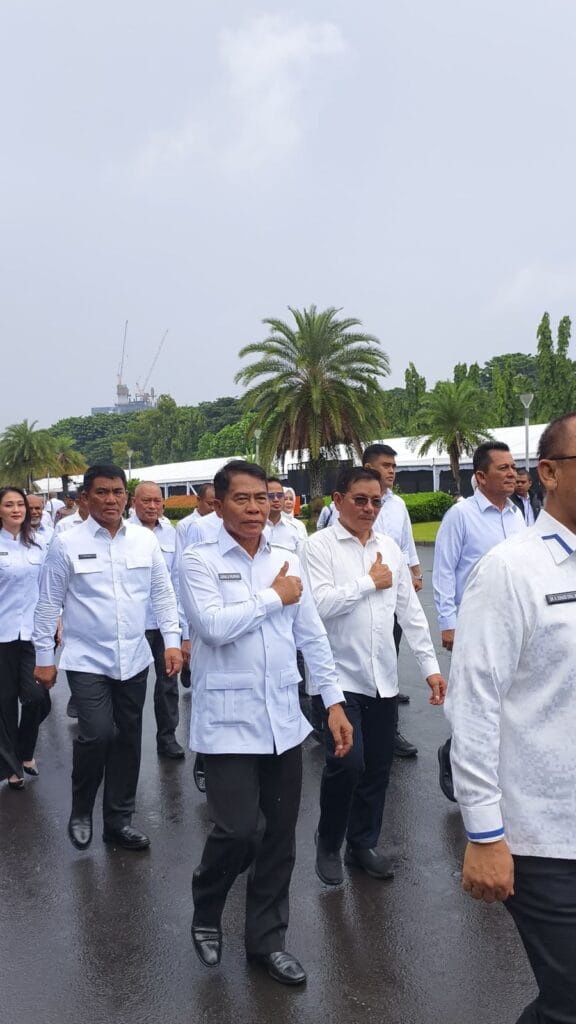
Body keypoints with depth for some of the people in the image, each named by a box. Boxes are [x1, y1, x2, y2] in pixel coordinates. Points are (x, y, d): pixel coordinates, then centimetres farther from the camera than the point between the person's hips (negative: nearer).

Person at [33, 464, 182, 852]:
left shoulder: (146, 539, 1)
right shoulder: (67, 544, -7)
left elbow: (163, 593, 6)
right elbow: (49, 603, -1)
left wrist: (172, 640, -1)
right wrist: (44, 656, 1)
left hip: (134, 658, 3)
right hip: (87, 659, -3)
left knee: (128, 739, 11)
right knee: (97, 736, -13)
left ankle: (119, 820, 30)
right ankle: (81, 812, 15)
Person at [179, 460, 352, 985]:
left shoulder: (288, 560, 6)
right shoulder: (199, 561, -6)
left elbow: (313, 636, 9)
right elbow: (213, 626, -22)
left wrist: (334, 701, 6)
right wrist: (275, 596, -12)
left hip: (284, 718, 5)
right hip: (228, 720, -4)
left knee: (279, 836, 12)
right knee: (239, 830, -6)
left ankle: (266, 938, 33)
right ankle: (206, 913, 27)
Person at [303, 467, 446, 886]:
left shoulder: (390, 548, 8)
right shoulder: (320, 545, -7)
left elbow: (410, 610, 10)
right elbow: (320, 604, -20)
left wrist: (431, 665, 7)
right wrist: (369, 582, -10)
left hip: (384, 677, 5)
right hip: (340, 675, -5)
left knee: (378, 768, 12)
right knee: (347, 764, -9)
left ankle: (364, 844, 32)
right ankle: (328, 845, 18)